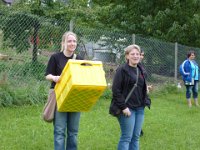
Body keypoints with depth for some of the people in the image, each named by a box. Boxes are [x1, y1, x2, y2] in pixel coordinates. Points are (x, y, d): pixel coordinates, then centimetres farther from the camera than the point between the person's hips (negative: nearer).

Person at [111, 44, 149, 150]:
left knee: (136, 137, 10)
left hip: (140, 109, 7)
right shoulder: (122, 70, -9)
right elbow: (116, 90, -14)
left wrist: (144, 103, 10)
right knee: (126, 137, -3)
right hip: (128, 108, -7)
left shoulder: (140, 70, 13)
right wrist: (123, 107, -17)